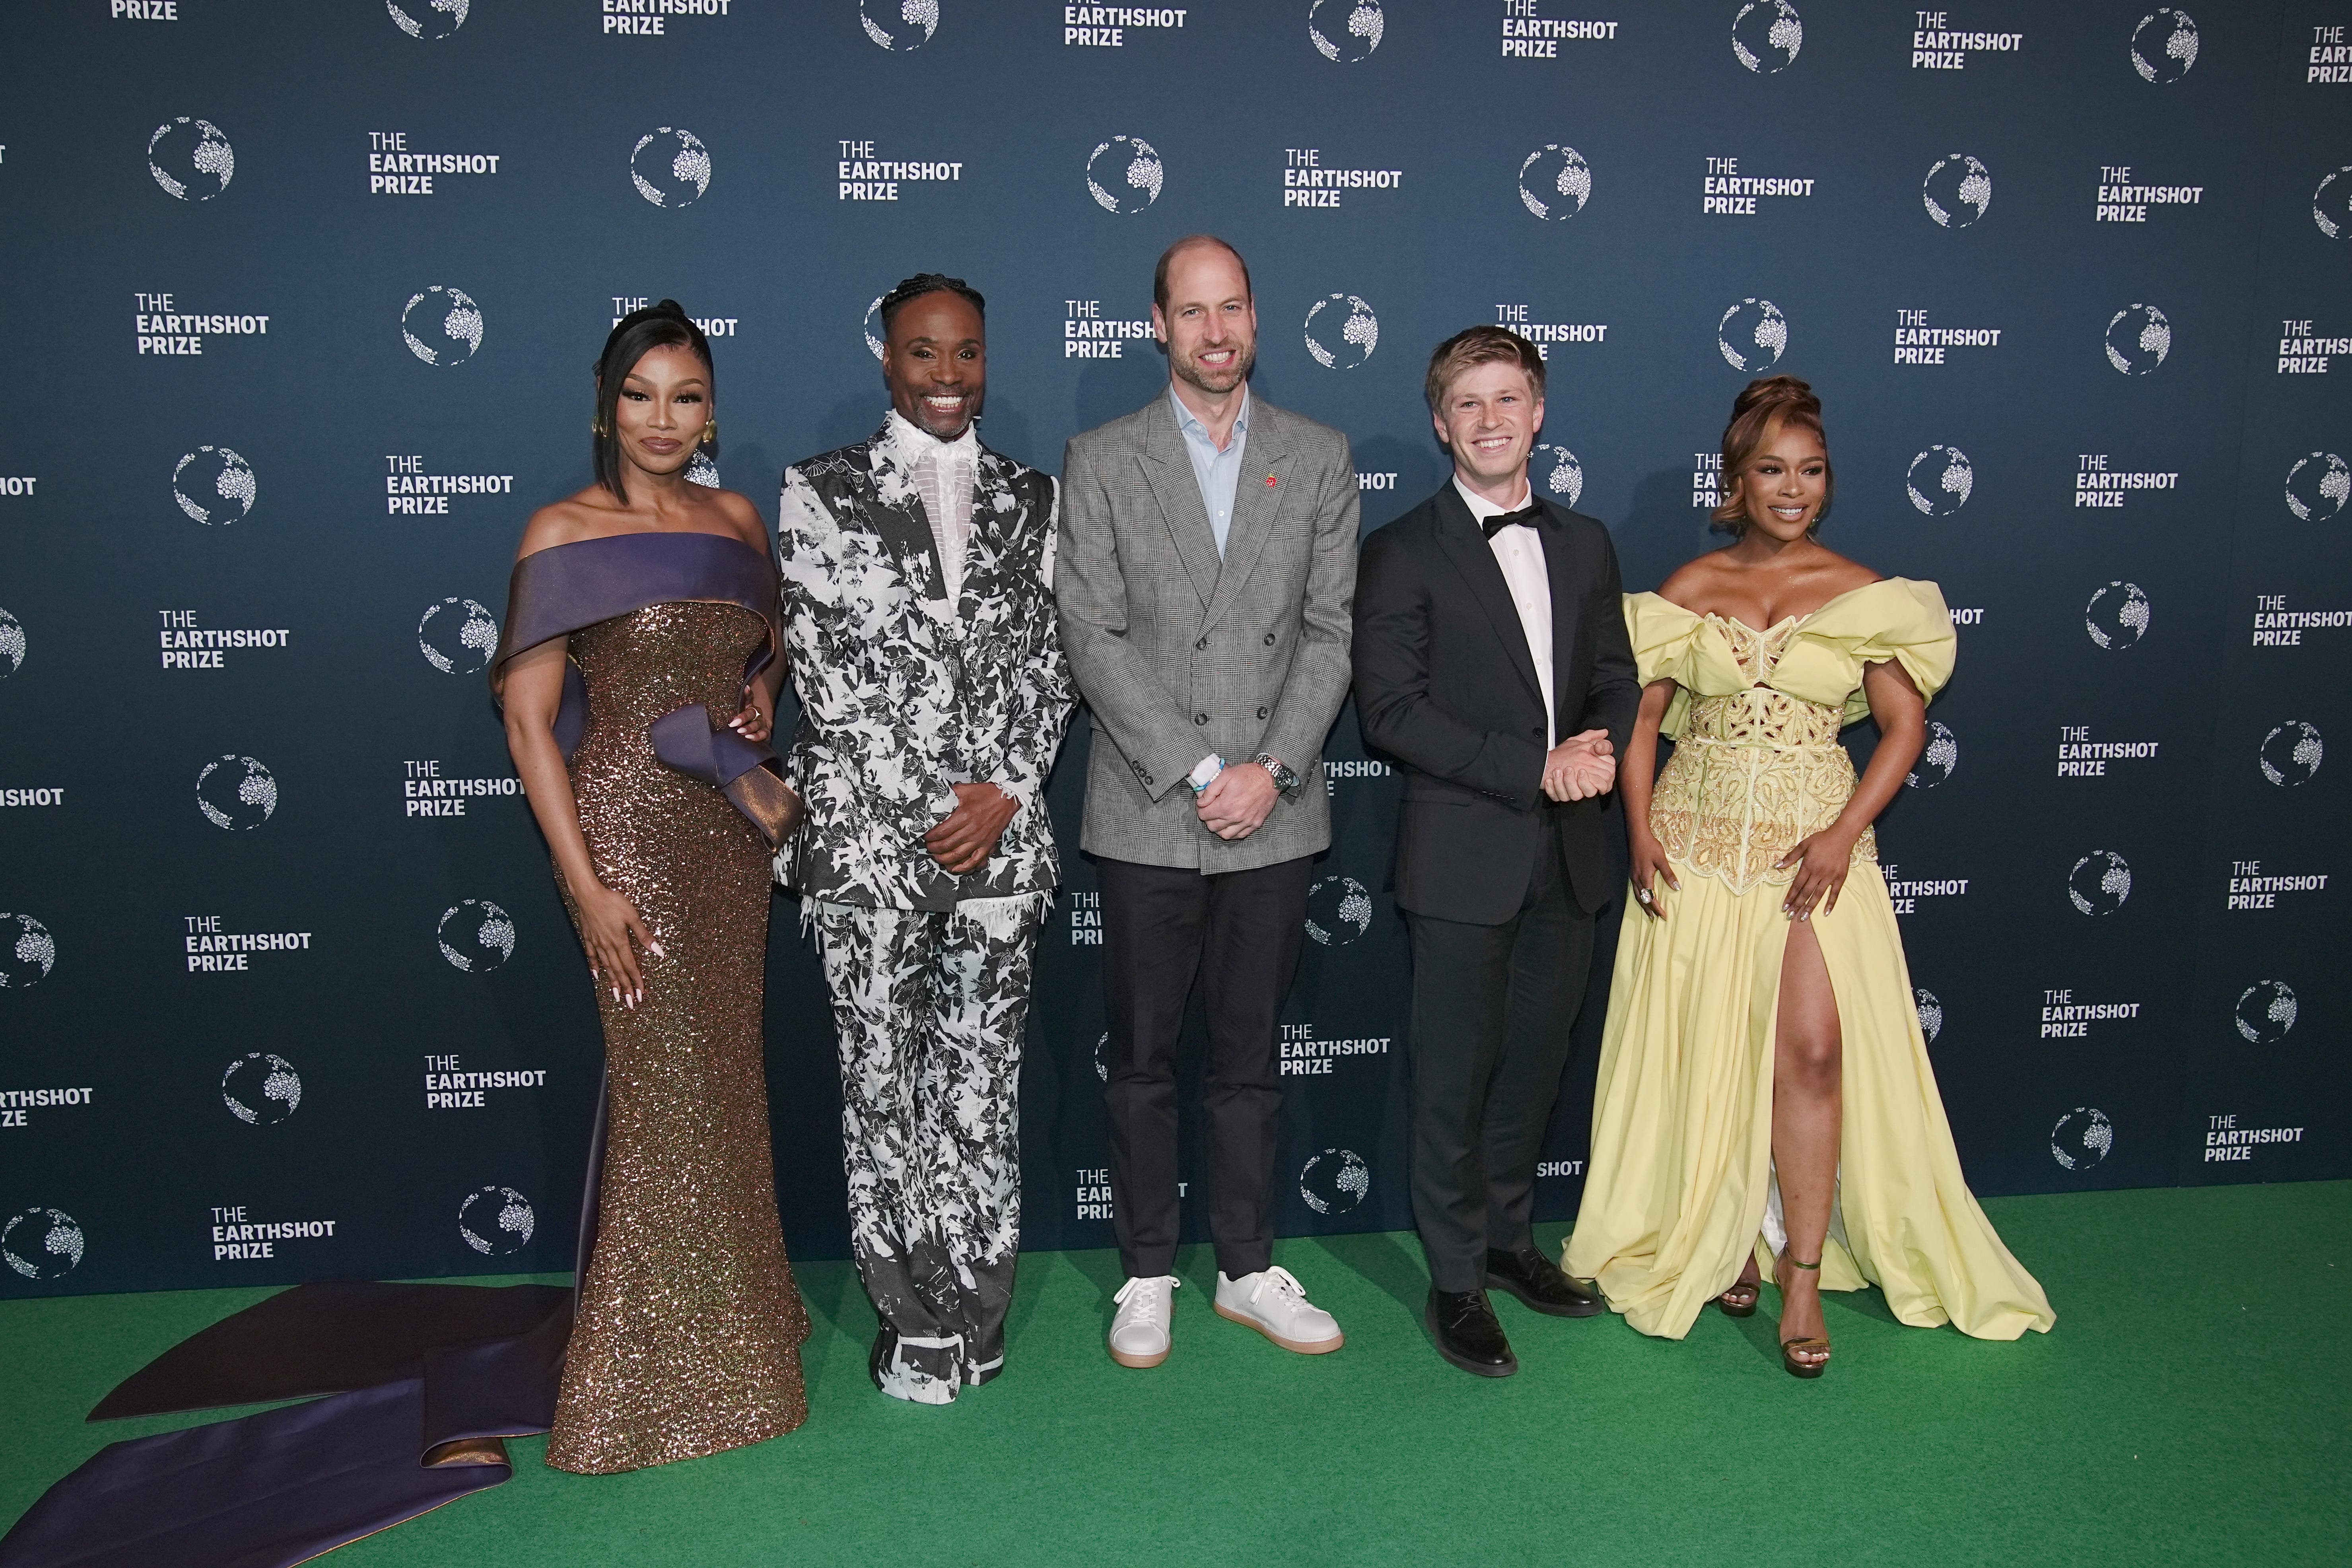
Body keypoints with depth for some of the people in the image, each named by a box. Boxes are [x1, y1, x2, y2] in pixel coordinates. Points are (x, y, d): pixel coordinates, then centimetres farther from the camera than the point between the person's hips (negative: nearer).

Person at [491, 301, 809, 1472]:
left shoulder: (737, 520, 9)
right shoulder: (563, 535, -6)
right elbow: (528, 720, -9)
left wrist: (763, 683, 3)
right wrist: (588, 889, -16)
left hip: (731, 824, 5)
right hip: (626, 822, -5)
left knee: (725, 1070, 11)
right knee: (666, 1077, -2)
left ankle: (730, 1313, 29)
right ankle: (661, 1371, 15)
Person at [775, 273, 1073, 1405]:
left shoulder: (1031, 498, 12)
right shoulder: (821, 494, 3)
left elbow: (1047, 659, 7)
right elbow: (825, 664, -4)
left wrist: (1005, 790, -7)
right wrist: (927, 805, -8)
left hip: (998, 825, 2)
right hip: (866, 828, -2)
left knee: (984, 1073, 7)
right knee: (881, 1075, 4)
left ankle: (976, 1309, 21)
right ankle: (914, 1318, 18)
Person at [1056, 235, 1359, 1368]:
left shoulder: (1319, 457, 7)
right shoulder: (1101, 461, 2)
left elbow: (1331, 630, 2)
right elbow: (1095, 638, -6)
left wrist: (1270, 770, -10)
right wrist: (1199, 771, -13)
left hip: (1275, 814, 2)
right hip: (1147, 817, -1)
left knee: (1248, 1058, 12)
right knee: (1142, 1059, 9)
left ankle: (1248, 1270, 26)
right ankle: (1148, 1275, 24)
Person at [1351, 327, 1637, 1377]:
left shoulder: (1585, 545, 12)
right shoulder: (1403, 553, -5)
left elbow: (1616, 680, 15)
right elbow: (1392, 710, -13)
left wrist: (1600, 748, -8)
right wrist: (1535, 770, -18)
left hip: (1568, 857, 5)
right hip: (1464, 858, -5)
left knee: (1536, 1063, 16)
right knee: (1456, 1075, 4)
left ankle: (1508, 1236, 34)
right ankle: (1457, 1279, 19)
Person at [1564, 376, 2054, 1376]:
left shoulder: (1860, 594, 3)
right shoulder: (1689, 590, 5)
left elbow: (1905, 723, 1)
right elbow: (1642, 717, 5)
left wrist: (1845, 833, -10)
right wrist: (1641, 831, -7)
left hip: (1813, 842, -1)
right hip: (1698, 838, 1)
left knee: (1813, 1050, -10)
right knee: (1704, 1050, 6)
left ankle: (1804, 1276, 1)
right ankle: (1724, 1240, 24)